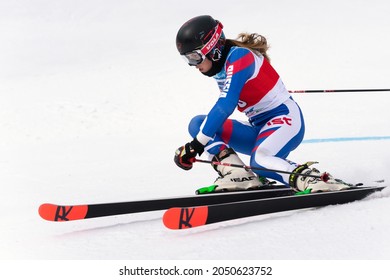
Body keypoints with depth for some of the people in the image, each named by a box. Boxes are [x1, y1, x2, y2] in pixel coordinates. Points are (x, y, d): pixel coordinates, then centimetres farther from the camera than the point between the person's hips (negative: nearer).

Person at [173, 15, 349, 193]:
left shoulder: (239, 56, -18)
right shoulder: (220, 67, 8)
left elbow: (225, 106, -28)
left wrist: (196, 145, -30)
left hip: (285, 118, -10)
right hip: (259, 128, 10)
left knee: (259, 162, -38)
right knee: (197, 124, -5)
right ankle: (237, 174, -19)